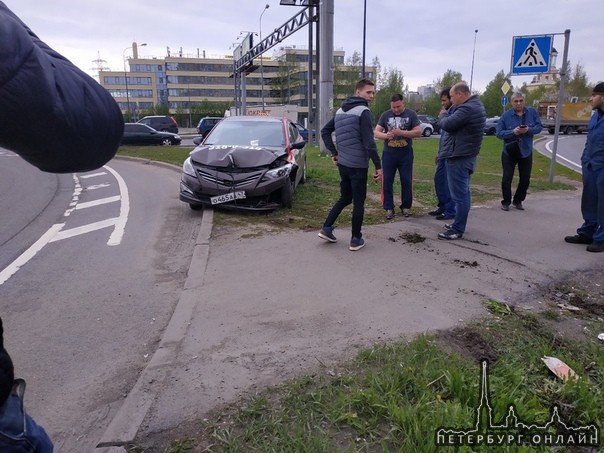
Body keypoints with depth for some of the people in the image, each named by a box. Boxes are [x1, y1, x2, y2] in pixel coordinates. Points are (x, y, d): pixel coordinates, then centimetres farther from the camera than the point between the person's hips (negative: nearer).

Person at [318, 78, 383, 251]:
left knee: (345, 198, 21)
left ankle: (326, 228, 17)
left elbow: (325, 131, 16)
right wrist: (378, 166, -17)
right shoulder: (363, 111, -13)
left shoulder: (341, 110, 12)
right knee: (358, 202, 3)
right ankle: (356, 240, 10)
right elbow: (369, 142, -20)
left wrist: (333, 153, 15)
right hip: (358, 165, -7)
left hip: (342, 163, 8)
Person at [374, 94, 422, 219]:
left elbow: (418, 132, -7)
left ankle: (406, 206, 19)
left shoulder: (411, 114, -1)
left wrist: (401, 132, -21)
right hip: (388, 154, 1)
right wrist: (385, 135, -25)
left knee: (406, 181, 5)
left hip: (406, 154, -1)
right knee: (387, 181, 2)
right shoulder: (385, 115, 2)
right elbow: (376, 133, -2)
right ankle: (389, 208, 11)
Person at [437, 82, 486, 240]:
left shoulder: (467, 108, -20)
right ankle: (458, 223, 28)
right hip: (465, 155, 11)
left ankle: (457, 230, -3)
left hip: (458, 156, -11)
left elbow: (447, 125, -21)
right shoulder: (476, 105, 15)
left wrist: (442, 115, -2)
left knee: (459, 194, -7)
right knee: (462, 193, 17)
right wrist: (447, 115, 2)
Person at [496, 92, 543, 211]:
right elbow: (499, 133, -11)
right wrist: (513, 132, -26)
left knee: (525, 179, 9)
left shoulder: (532, 112, -1)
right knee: (507, 179, 0)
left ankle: (518, 201, 25)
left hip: (526, 152, 2)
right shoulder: (506, 115, -8)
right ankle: (506, 202, 14)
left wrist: (529, 130, -21)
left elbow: (539, 127, -2)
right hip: (509, 152, -2)